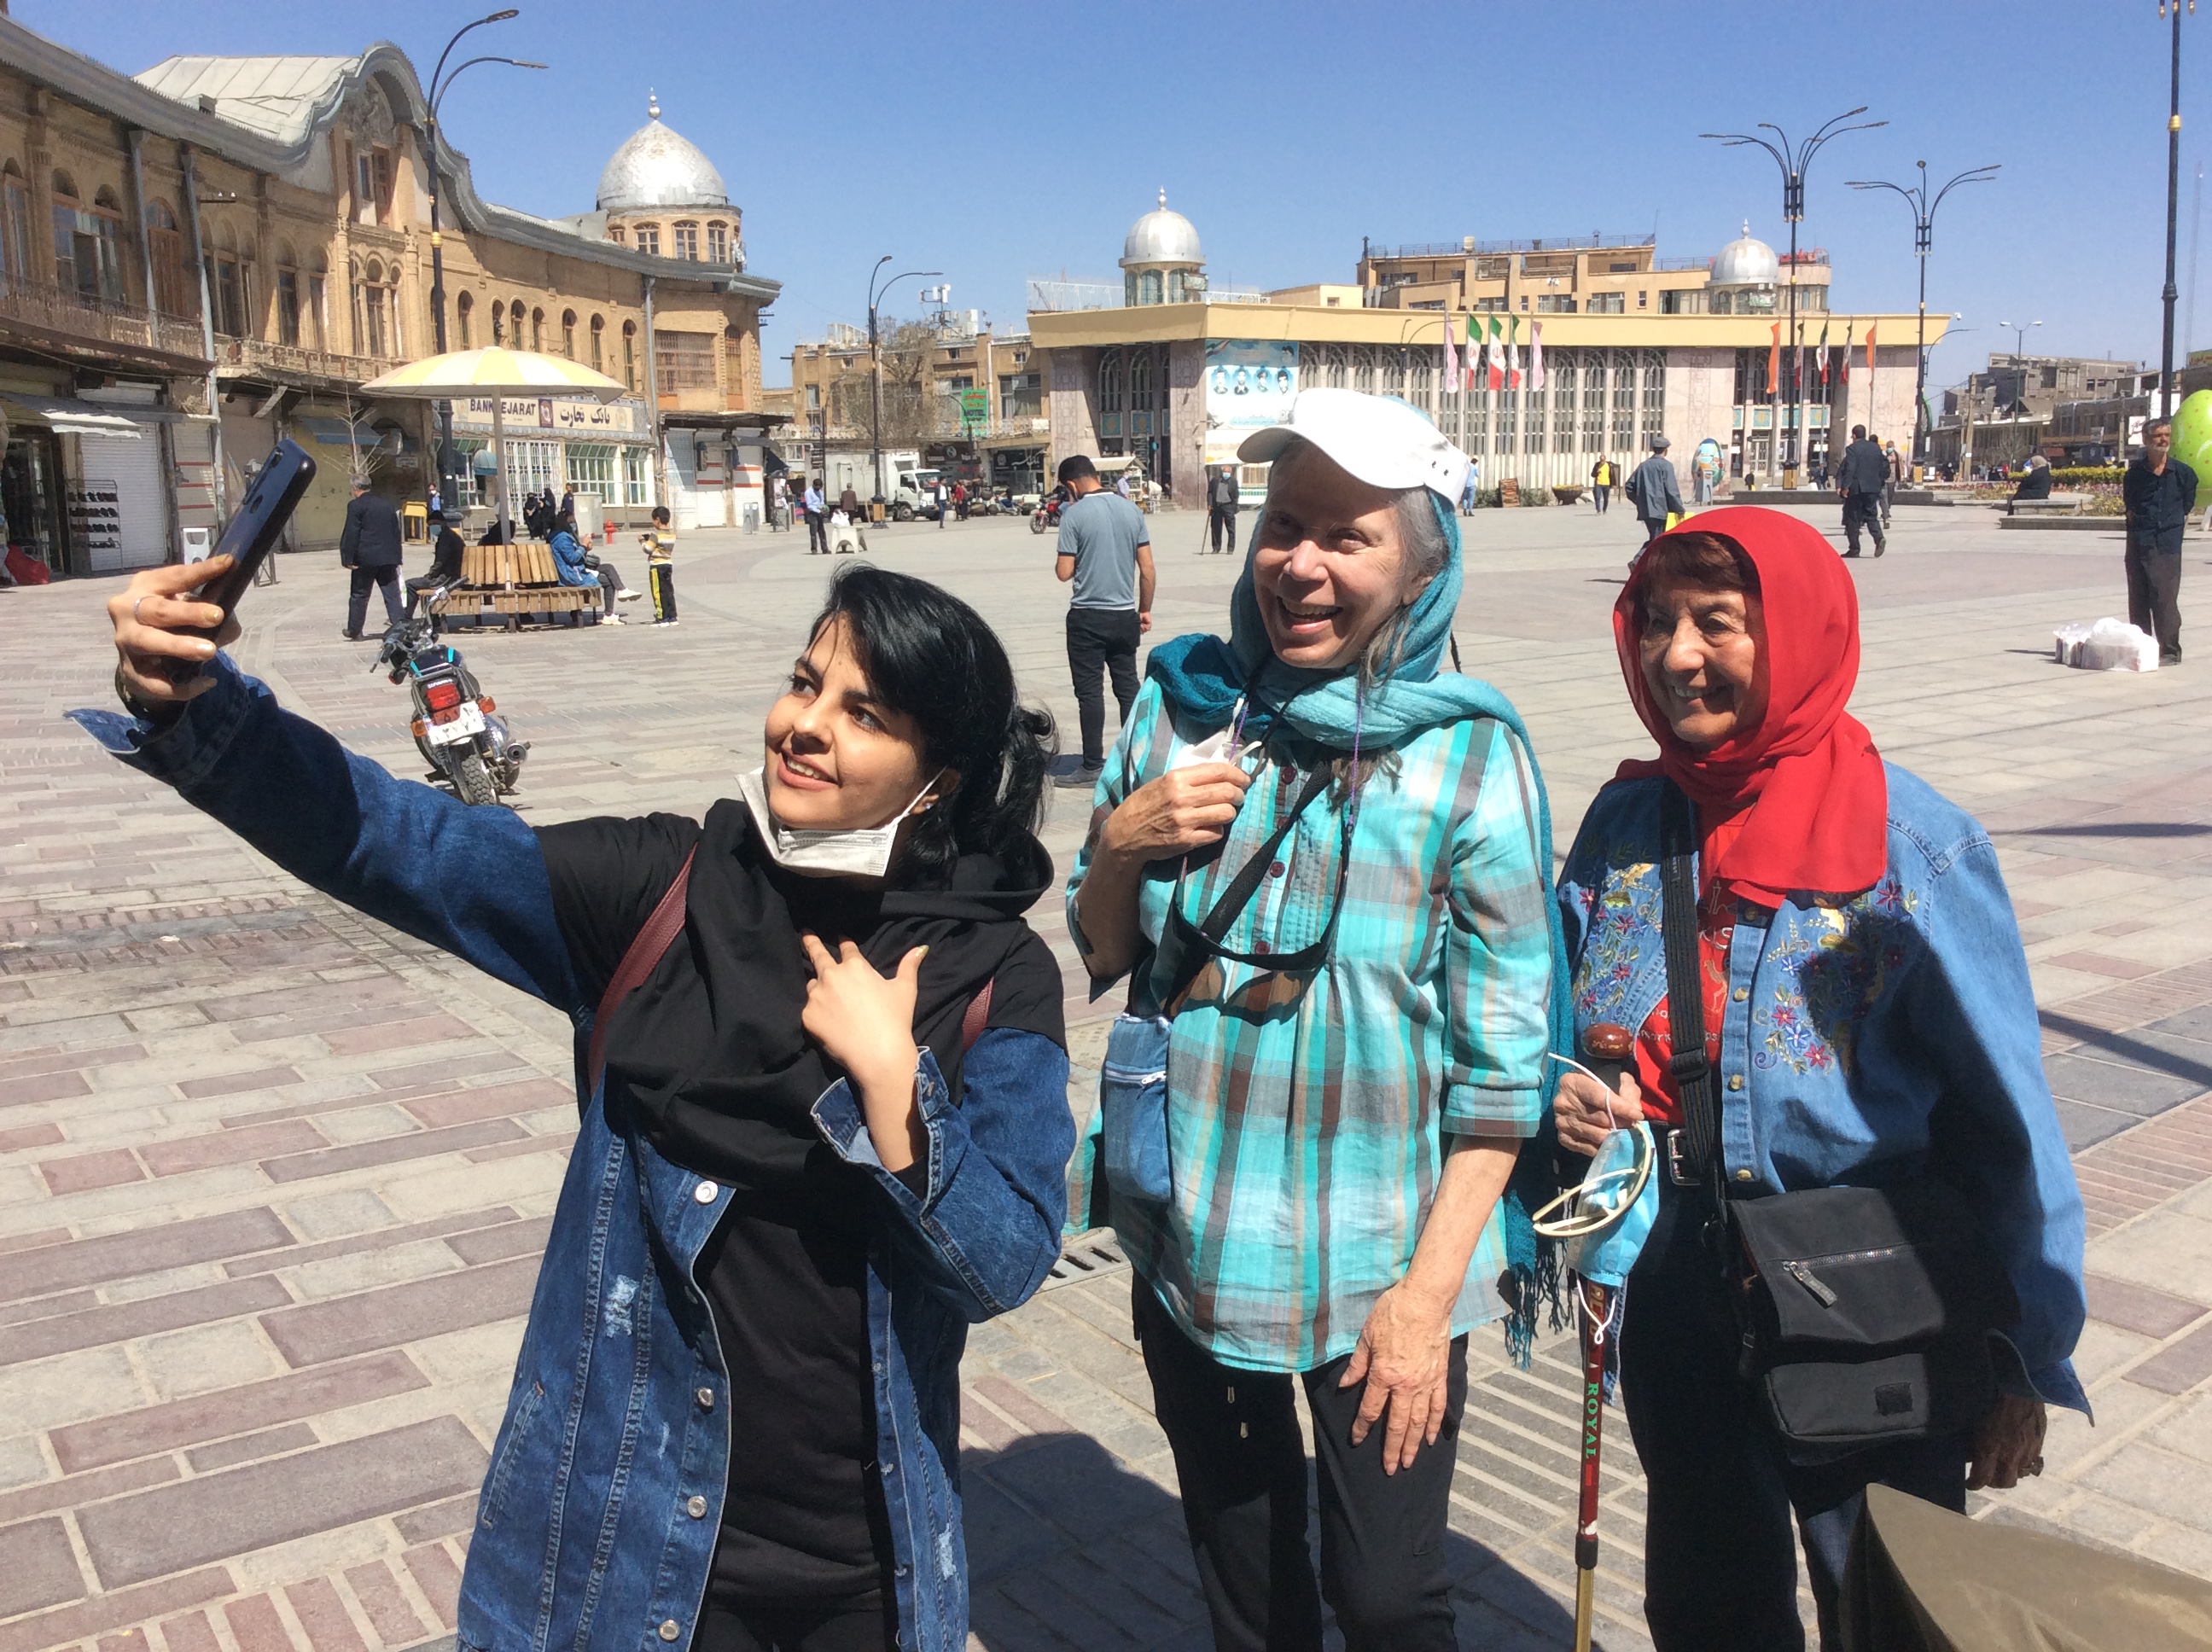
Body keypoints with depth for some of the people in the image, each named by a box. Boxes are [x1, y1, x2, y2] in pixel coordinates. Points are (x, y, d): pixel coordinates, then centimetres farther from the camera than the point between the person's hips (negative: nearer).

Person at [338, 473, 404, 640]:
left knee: (359, 595, 8)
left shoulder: (355, 506, -7)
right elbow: (396, 531, 15)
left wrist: (347, 558, -7)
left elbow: (351, 534, -10)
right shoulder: (388, 505, 11)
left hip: (366, 558, -4)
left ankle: (354, 631, 18)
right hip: (388, 558, 4)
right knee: (392, 595, 2)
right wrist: (396, 557, 19)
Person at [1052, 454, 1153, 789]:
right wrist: (1145, 609, 13)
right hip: (1125, 614, 5)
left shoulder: (1074, 514, -11)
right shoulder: (1131, 510, 3)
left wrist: (1061, 559, 10)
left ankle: (1093, 767, 3)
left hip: (1088, 616, -5)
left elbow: (1064, 572, -12)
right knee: (1128, 686, 12)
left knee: (1089, 691, 2)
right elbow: (1147, 568, 4)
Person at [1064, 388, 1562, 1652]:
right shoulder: (1181, 702, -1)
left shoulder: (1471, 758, -11)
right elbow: (1100, 957, 8)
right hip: (1187, 1241, 4)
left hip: (1377, 1265, -3)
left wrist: (1429, 1290, -13)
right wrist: (1123, 842, -12)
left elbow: (1502, 1063, -9)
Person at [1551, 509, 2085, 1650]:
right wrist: (1565, 1101, -13)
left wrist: (2023, 1363, -10)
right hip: (1675, 1295, 4)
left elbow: (2006, 1121, -11)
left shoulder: (1919, 846, -15)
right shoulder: (1624, 823, -3)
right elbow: (1565, 1027, 9)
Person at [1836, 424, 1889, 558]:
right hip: (1873, 489, 5)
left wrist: (1845, 486, -15)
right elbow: (1884, 467, 12)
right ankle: (1879, 538, -15)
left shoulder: (1852, 449, -8)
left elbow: (1849, 469, -16)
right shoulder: (1876, 448, 11)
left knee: (1853, 518, 2)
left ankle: (1854, 548, 3)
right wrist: (1881, 483, 20)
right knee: (1871, 516, 11)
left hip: (1856, 488, -5)